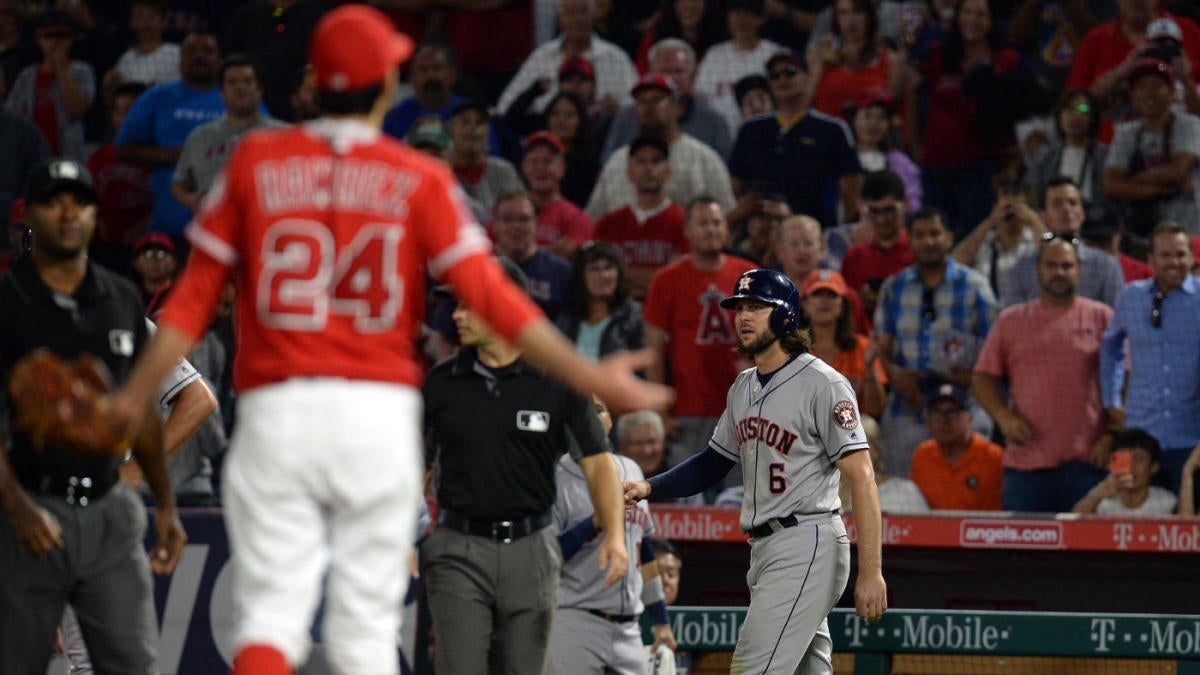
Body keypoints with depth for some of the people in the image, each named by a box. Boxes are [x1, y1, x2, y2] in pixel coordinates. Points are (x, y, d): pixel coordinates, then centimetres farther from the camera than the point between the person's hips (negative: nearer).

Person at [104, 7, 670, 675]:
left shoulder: (256, 162, 5)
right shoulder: (420, 179, 1)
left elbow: (196, 295, 4)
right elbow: (489, 293, -5)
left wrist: (135, 397, 11)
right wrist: (589, 376, -2)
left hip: (277, 413, 1)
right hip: (380, 417, 0)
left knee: (271, 612, -2)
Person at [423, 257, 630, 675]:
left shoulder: (556, 382, 0)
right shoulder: (440, 383, 4)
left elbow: (596, 460, 1)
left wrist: (614, 534, -12)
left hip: (531, 547, 0)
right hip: (459, 548, 0)